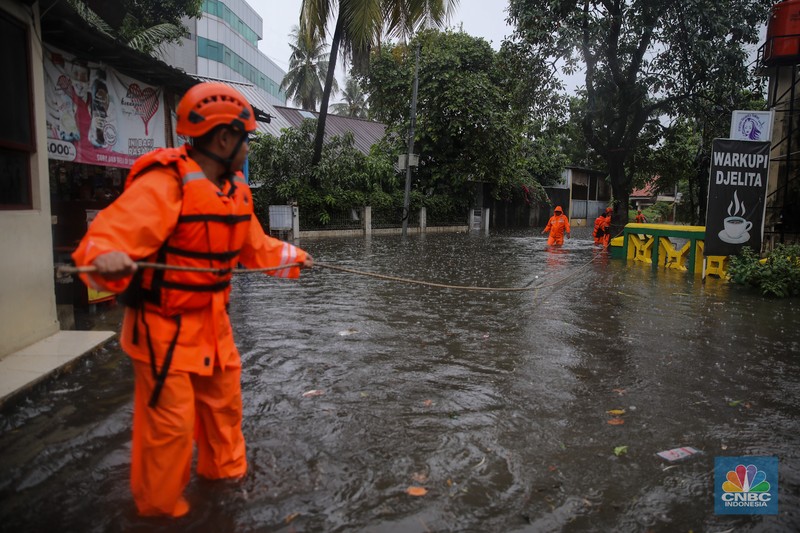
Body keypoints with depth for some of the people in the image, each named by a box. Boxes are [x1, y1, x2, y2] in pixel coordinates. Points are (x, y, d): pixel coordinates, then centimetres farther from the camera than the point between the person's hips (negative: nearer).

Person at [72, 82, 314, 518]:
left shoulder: (235, 189, 4)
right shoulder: (163, 184, -23)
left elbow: (255, 245, 19)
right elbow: (108, 235, -34)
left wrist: (292, 257, 23)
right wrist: (105, 259, -54)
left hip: (211, 320, 8)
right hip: (164, 326, -8)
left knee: (224, 400, 21)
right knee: (170, 421, 1)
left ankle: (225, 469, 45)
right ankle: (159, 507, 26)